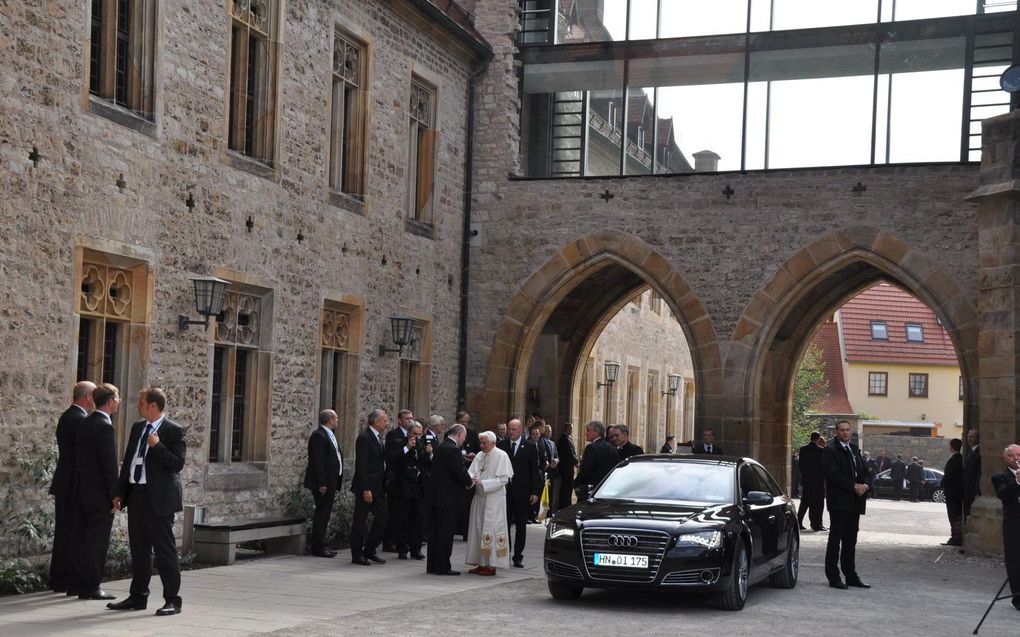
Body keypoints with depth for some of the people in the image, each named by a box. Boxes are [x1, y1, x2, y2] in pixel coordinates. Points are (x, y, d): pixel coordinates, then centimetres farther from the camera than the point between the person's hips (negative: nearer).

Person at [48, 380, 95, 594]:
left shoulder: (66, 417, 14)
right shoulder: (80, 420, -17)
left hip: (64, 485, 10)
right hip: (76, 486, -10)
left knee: (63, 533, 14)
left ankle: (58, 580, 20)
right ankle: (73, 583, -3)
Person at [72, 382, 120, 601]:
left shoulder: (83, 424, 12)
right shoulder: (104, 426, -14)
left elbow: (79, 459, 14)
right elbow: (109, 463, -17)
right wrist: (115, 496, -12)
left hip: (82, 493, 8)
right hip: (100, 494, -8)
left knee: (83, 540, 10)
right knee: (97, 541, -4)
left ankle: (84, 586, 15)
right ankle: (92, 587, -2)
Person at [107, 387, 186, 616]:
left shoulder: (173, 431, -9)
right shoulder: (137, 427, 13)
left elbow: (178, 464, -15)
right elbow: (128, 460, 17)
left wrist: (157, 446, -22)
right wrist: (120, 493, 13)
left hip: (159, 498, -7)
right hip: (135, 494, 7)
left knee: (165, 550, -3)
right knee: (138, 549, 13)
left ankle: (173, 600, 2)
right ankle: (138, 597, 22)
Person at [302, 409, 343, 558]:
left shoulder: (329, 435, 17)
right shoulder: (318, 436, -14)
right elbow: (317, 461, -20)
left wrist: (336, 482, 16)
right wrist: (322, 484, -22)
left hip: (330, 483, 10)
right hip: (323, 483, -10)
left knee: (324, 514, 13)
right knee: (321, 513, -6)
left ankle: (320, 545, 19)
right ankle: (318, 547, -2)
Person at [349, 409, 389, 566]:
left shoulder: (378, 438, 14)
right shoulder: (364, 438, -15)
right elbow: (361, 465, -19)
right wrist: (365, 489, -22)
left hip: (377, 487, 9)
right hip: (366, 487, -9)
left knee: (383, 517, 9)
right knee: (360, 521, 1)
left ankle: (369, 551, 19)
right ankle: (357, 555, 9)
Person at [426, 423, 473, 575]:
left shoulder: (439, 448, 12)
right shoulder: (453, 449, -16)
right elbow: (460, 472, -19)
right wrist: (470, 483, 1)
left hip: (435, 496, 9)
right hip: (449, 499, -9)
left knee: (435, 532, 13)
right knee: (446, 533, -2)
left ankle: (432, 565, 19)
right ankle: (442, 567, 1)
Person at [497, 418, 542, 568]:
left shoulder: (530, 446, 1)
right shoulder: (502, 445, 5)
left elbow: (534, 470, 0)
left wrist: (535, 492, -5)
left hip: (522, 492, -1)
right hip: (505, 490, 1)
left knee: (521, 526, 5)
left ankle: (518, 557, 12)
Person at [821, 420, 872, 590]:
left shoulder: (854, 450, 18)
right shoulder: (830, 450, -5)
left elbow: (866, 473, 17)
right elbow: (833, 474, -16)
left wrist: (866, 485, -5)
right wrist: (854, 486, -19)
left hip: (855, 503, 7)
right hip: (839, 502, -7)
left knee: (850, 540, 10)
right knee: (835, 539, -2)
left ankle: (851, 576, 16)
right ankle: (833, 577, 1)